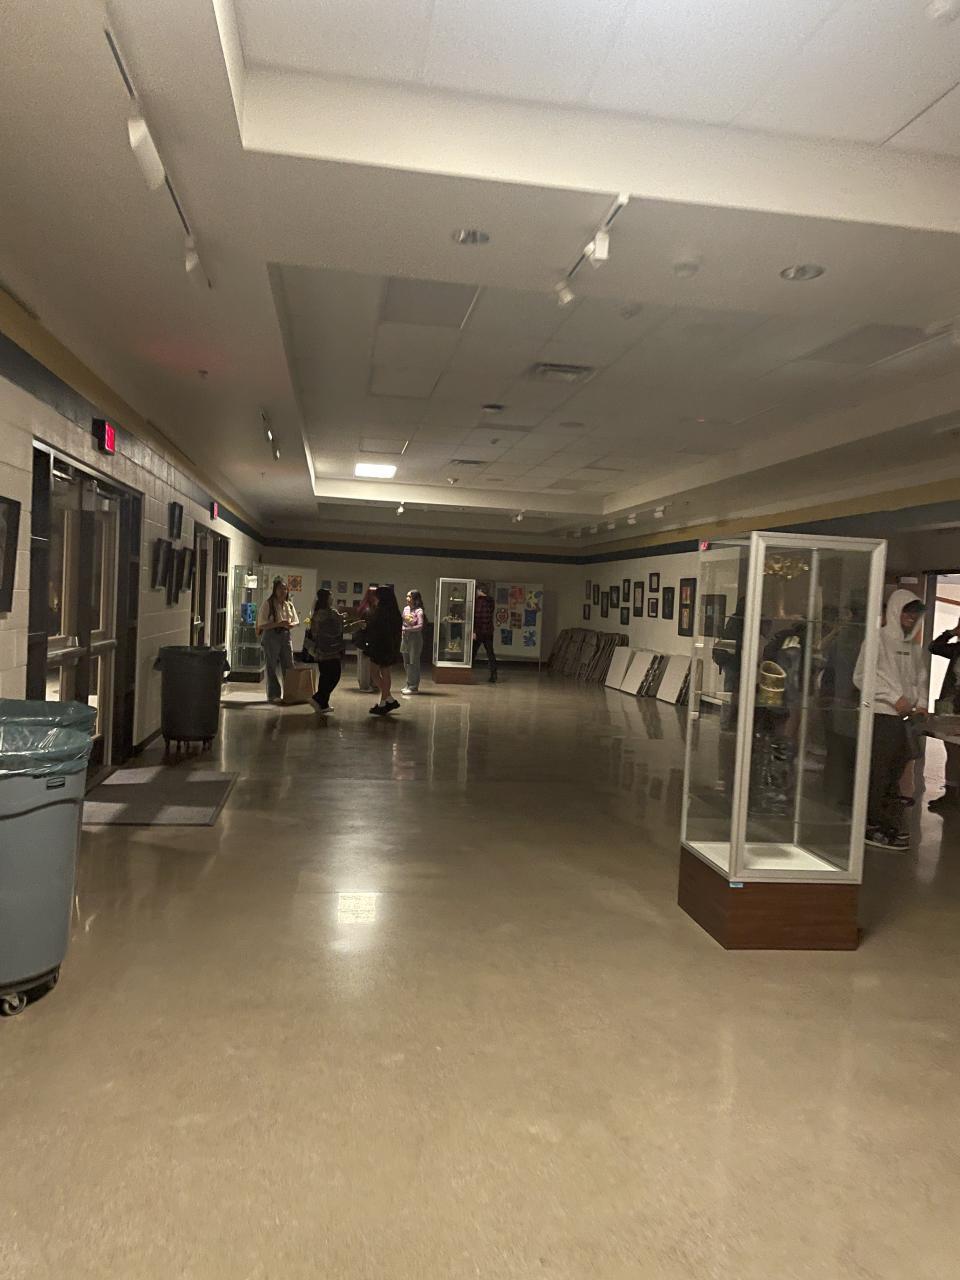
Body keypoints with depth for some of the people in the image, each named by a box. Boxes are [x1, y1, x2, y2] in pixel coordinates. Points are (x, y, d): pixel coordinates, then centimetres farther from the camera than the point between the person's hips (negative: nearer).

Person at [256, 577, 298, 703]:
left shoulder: (289, 604, 11)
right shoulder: (268, 604, -7)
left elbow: (296, 622, 17)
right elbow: (262, 624, -12)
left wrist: (290, 624, -7)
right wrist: (278, 624, -22)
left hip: (285, 636, 5)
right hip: (271, 636, -5)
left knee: (289, 665, 4)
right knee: (272, 666, 2)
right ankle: (273, 694, 9)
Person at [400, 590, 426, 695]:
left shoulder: (418, 611, -12)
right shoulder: (405, 608, 9)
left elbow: (420, 626, -20)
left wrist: (407, 629, -21)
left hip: (415, 638, -7)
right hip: (405, 637, 7)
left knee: (413, 662, -2)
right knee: (406, 663, 11)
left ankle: (414, 687, 4)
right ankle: (409, 684, 21)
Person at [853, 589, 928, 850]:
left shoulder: (914, 648, 15)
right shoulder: (878, 639, -3)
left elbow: (920, 678, 24)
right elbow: (861, 676, -10)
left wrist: (921, 703, 5)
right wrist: (895, 698, -14)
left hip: (904, 718, 6)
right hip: (880, 714, -6)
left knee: (894, 775, 9)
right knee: (877, 775, -4)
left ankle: (891, 827, 14)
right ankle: (870, 826, 3)